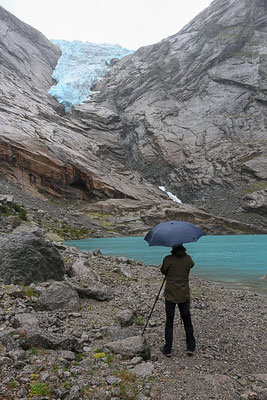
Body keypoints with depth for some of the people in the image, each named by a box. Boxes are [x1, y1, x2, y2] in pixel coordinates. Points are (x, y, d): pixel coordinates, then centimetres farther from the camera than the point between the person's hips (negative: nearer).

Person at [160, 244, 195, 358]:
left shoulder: (168, 259, -14)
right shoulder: (188, 259, -5)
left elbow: (163, 271, 3)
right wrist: (184, 254, 26)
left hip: (170, 295, -2)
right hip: (184, 296, 2)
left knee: (169, 322, 9)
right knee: (187, 321, 17)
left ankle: (167, 350, 15)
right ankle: (190, 348, 22)